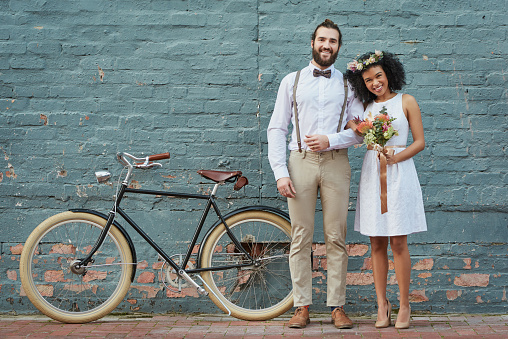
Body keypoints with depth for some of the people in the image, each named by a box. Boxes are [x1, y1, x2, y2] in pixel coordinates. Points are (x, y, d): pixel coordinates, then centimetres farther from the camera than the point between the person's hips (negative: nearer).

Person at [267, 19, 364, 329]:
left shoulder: (348, 84, 12)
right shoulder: (292, 81, 12)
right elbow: (276, 129, 7)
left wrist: (330, 140, -12)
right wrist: (280, 172, -4)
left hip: (336, 163, 0)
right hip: (301, 162, 0)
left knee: (336, 238, 0)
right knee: (301, 239, 0)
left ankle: (337, 307, 6)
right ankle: (302, 308, 6)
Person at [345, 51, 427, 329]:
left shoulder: (406, 102, 4)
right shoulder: (366, 107, 13)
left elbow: (420, 142, 0)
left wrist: (395, 157, -14)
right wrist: (354, 127, -8)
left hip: (399, 173, -3)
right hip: (371, 175, 3)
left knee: (398, 243, -4)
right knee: (377, 244, 3)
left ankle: (404, 305, 4)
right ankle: (382, 305, 9)